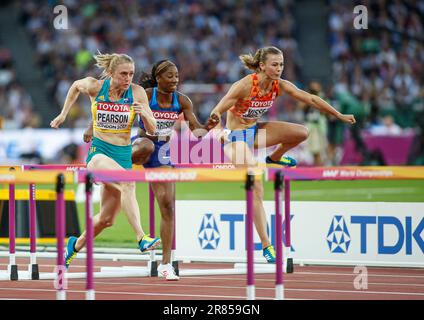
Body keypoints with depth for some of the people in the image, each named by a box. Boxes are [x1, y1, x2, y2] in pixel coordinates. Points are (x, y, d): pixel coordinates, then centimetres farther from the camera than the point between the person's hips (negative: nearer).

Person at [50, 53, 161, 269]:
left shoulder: (137, 93, -4)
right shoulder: (95, 86, -7)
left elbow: (152, 130, -3)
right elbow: (76, 86, 17)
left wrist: (144, 114, -23)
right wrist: (63, 114, 19)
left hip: (123, 154, 3)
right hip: (98, 152, -3)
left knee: (106, 219, 8)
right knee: (127, 181, -35)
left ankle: (76, 245, 37)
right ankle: (141, 238, -44)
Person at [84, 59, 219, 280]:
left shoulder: (182, 101, -4)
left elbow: (196, 130, -7)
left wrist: (207, 127, -28)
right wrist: (92, 127, -18)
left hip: (163, 153, 3)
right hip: (142, 144, -3)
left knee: (168, 206, -3)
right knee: (148, 146, -45)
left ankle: (165, 265, 3)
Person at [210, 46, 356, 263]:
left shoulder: (279, 86, -10)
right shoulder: (244, 86, -27)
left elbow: (311, 99, -3)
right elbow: (216, 112, -27)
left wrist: (339, 116, -2)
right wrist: (219, 132, -46)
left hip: (255, 131, 6)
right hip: (235, 137, -6)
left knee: (302, 132, -14)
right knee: (256, 190, -13)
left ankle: (275, 157, 16)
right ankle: (266, 245, -6)